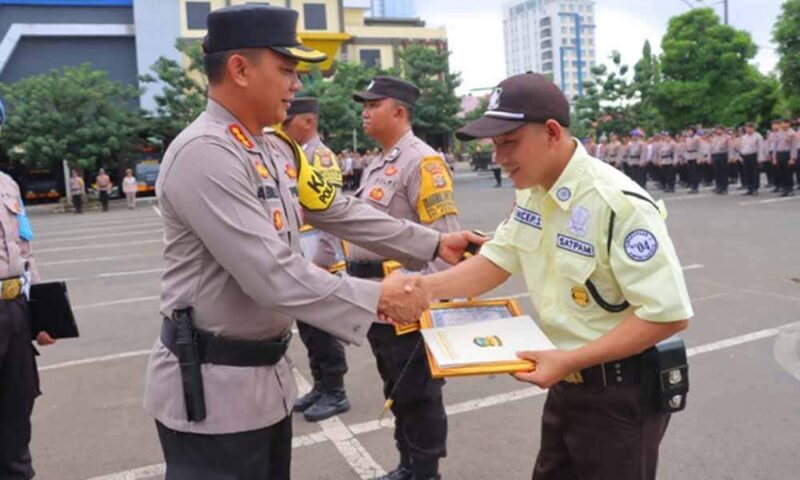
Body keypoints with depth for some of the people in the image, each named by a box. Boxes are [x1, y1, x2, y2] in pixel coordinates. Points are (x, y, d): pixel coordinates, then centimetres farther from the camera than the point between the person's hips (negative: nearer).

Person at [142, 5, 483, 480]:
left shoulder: (277, 150, 5)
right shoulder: (205, 154, -24)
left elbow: (340, 210, 11)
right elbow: (274, 276, -28)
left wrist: (434, 244, 10)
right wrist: (376, 298, -19)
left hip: (268, 373, 9)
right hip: (211, 387, -9)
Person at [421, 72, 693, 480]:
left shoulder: (620, 205, -26)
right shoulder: (530, 192, 0)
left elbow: (669, 314, -26)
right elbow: (497, 261, 5)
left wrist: (569, 360, -27)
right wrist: (421, 287, -8)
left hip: (620, 392, -8)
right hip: (567, 384, 8)